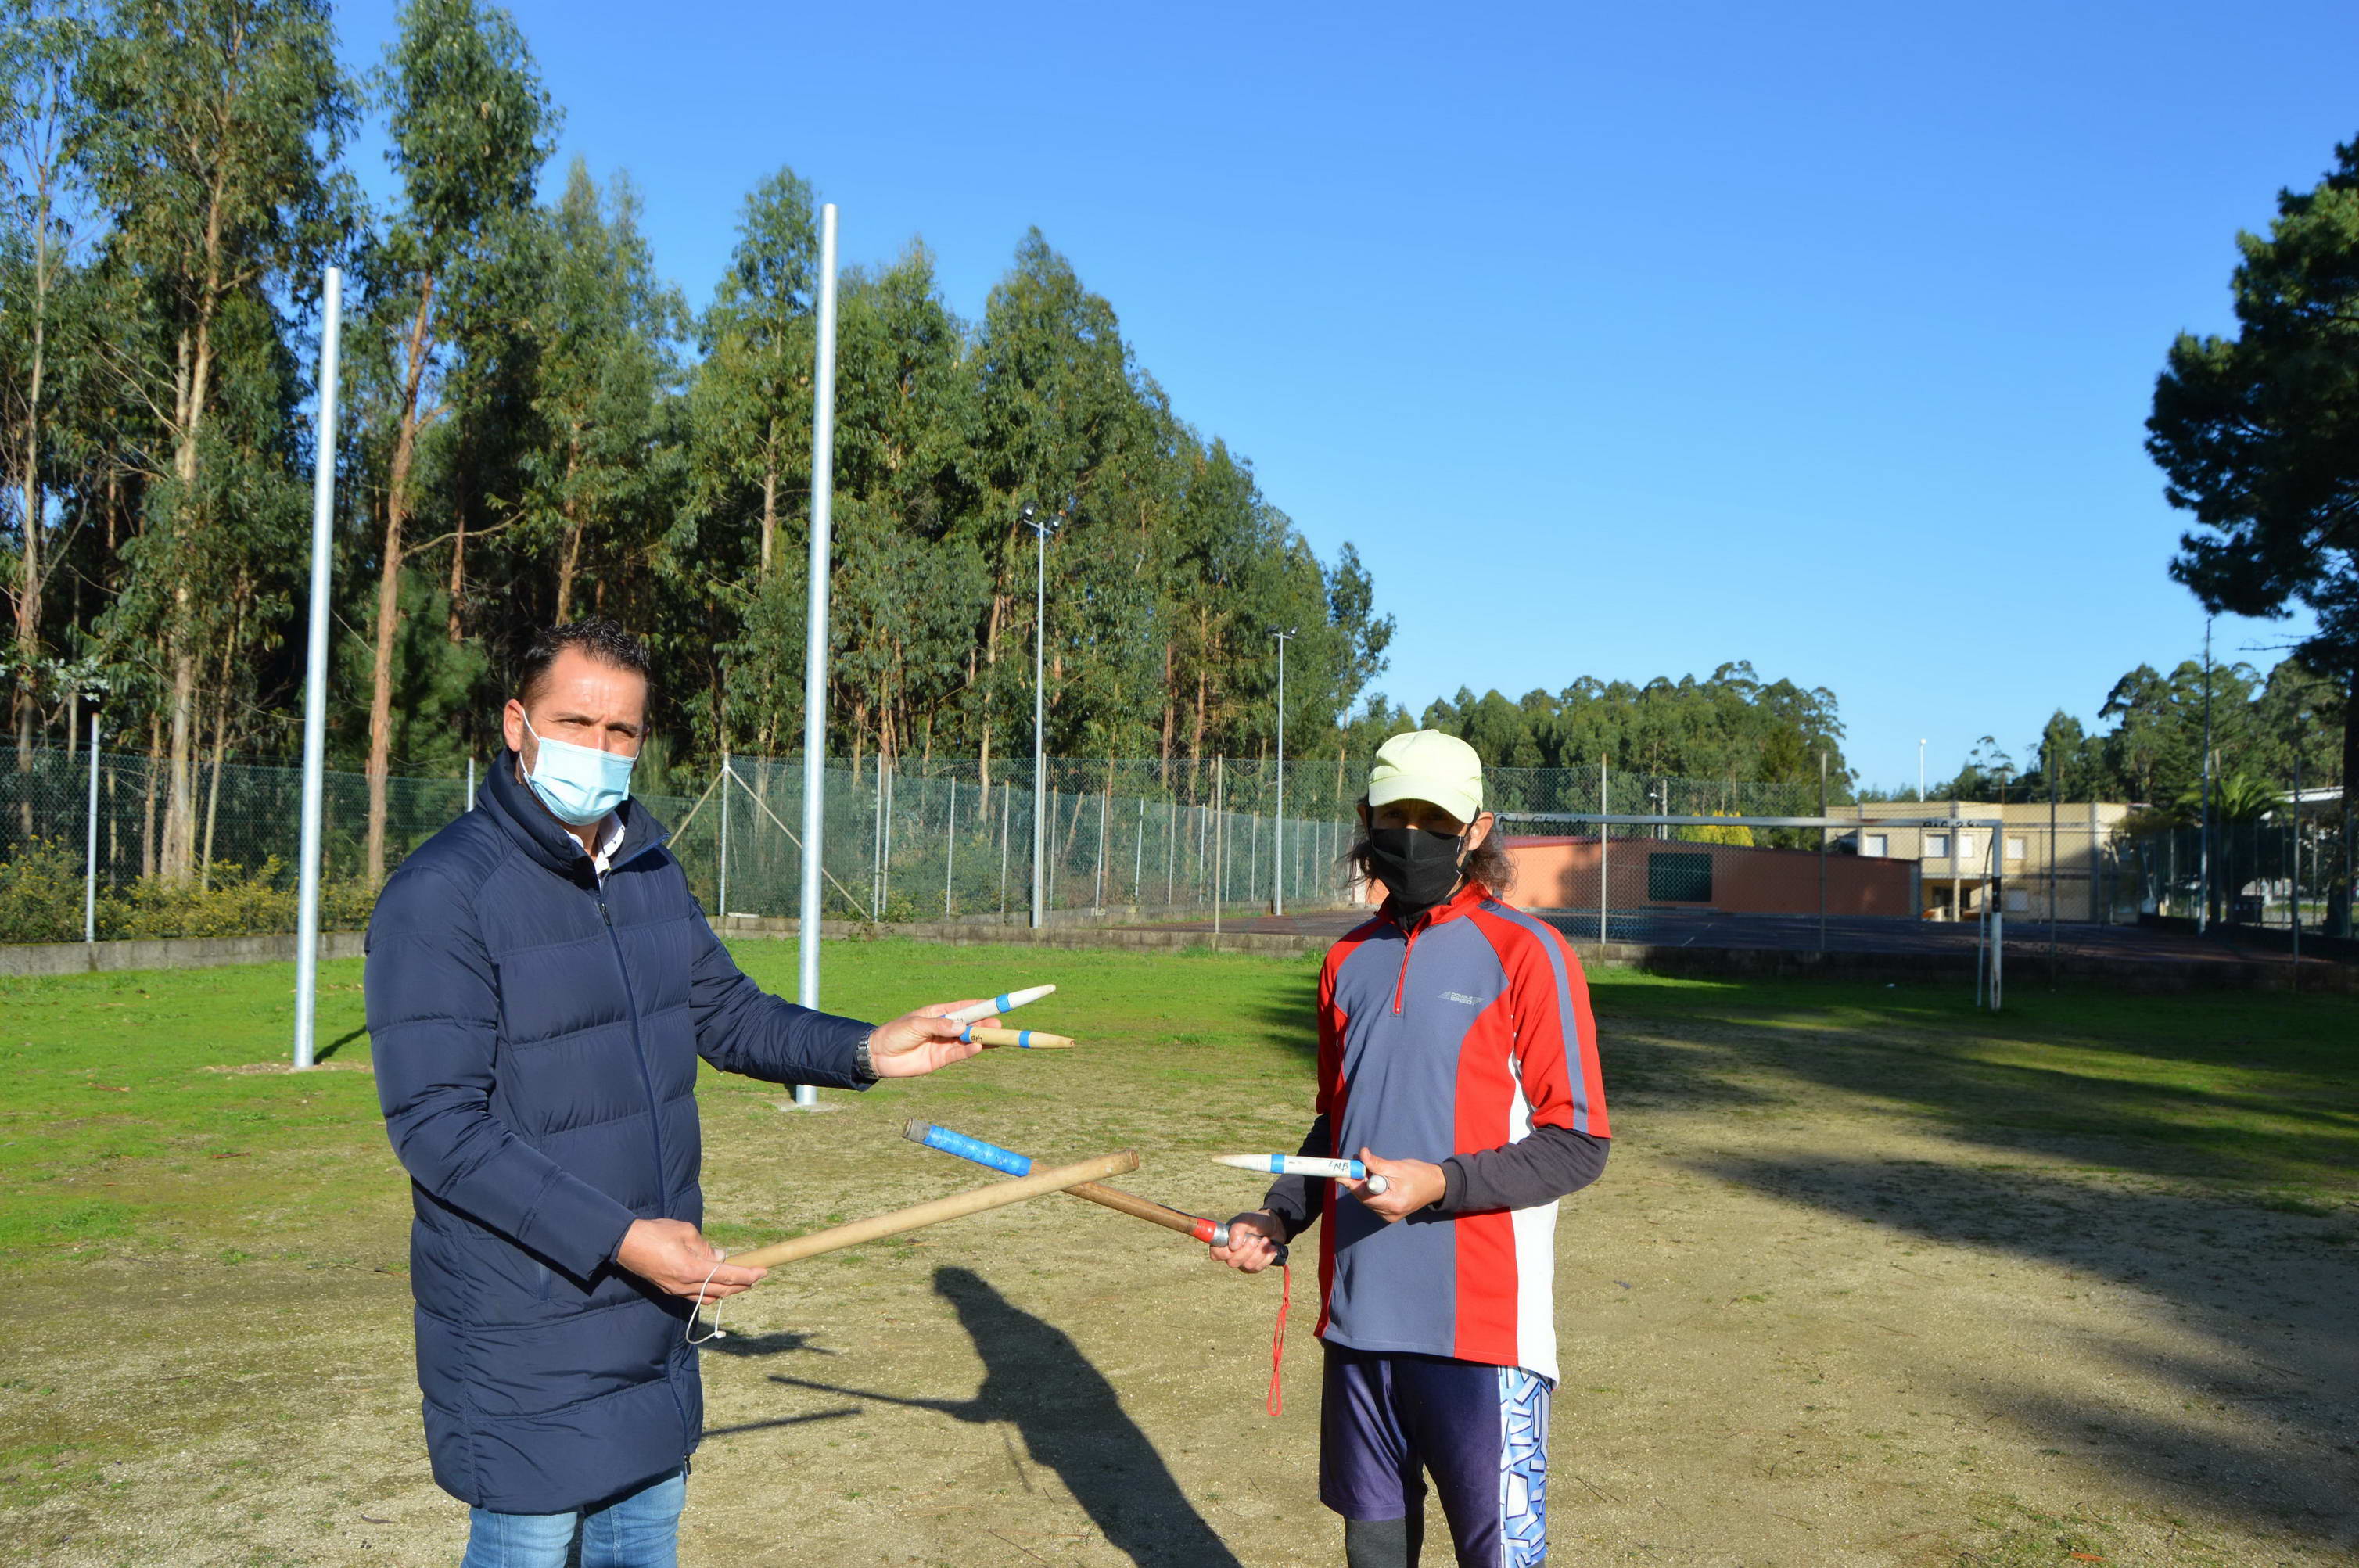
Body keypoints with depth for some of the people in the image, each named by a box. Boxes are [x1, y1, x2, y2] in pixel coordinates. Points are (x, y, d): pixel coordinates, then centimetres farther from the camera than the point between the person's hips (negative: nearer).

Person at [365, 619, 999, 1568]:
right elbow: (437, 1128, -23)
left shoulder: (648, 867, 6)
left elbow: (723, 1011, 15)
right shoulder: (441, 896, -20)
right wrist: (620, 1239, -28)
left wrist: (866, 1052, -1)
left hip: (656, 1307, 8)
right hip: (525, 1333, -7)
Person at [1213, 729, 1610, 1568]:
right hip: (1360, 1313, 6)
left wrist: (1441, 1183, -20)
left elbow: (1577, 1145, -9)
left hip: (1480, 1325, -5)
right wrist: (1277, 1219, 6)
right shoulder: (1350, 961, 12)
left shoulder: (1526, 953, -6)